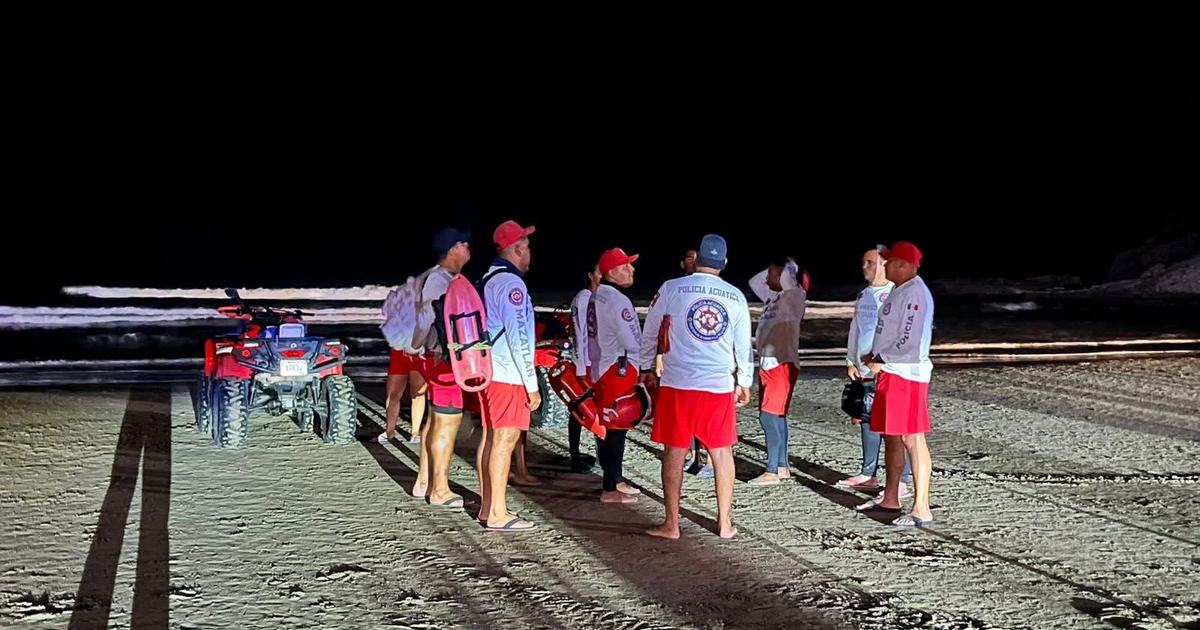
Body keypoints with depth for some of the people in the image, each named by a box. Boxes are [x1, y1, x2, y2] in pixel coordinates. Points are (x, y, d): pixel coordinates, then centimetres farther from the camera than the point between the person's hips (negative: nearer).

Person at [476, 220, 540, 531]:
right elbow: (518, 338, -18)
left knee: (490, 437, 12)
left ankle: (487, 506, 19)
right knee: (505, 440, -7)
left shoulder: (486, 280, 15)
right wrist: (532, 385, -16)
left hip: (488, 371, 10)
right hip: (508, 376, -10)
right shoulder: (510, 283, -15)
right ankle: (498, 514, -5)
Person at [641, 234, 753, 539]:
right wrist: (744, 382, 23)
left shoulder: (671, 289, -3)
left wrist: (647, 369, 18)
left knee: (674, 451, 5)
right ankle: (725, 522, 18)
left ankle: (671, 524, 10)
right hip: (720, 386, 2)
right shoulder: (735, 297, 5)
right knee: (722, 452, 11)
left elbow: (649, 334, 4)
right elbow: (744, 345, 11)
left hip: (677, 383, -2)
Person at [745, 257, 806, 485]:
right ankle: (782, 466, 21)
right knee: (776, 416, 13)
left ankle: (771, 472, -10)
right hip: (768, 364, 9)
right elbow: (754, 281, 25)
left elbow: (788, 281, -28)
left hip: (782, 365, -9)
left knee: (769, 416, -12)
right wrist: (772, 269, 14)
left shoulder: (794, 297, -10)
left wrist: (789, 265, -9)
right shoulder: (772, 297, 14)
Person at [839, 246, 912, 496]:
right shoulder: (863, 296, 18)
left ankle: (902, 480, -5)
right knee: (868, 421, 11)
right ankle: (868, 474, 19)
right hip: (864, 371, 8)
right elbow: (855, 330, 23)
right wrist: (851, 362, 15)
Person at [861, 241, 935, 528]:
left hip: (906, 374, -11)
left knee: (912, 440, -9)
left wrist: (881, 360, -12)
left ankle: (921, 509, -6)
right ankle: (890, 499, 29)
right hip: (890, 374, 11)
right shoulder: (899, 291, 16)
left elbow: (910, 342, -21)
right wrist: (875, 355, 11)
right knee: (892, 437, 17)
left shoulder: (915, 293, -15)